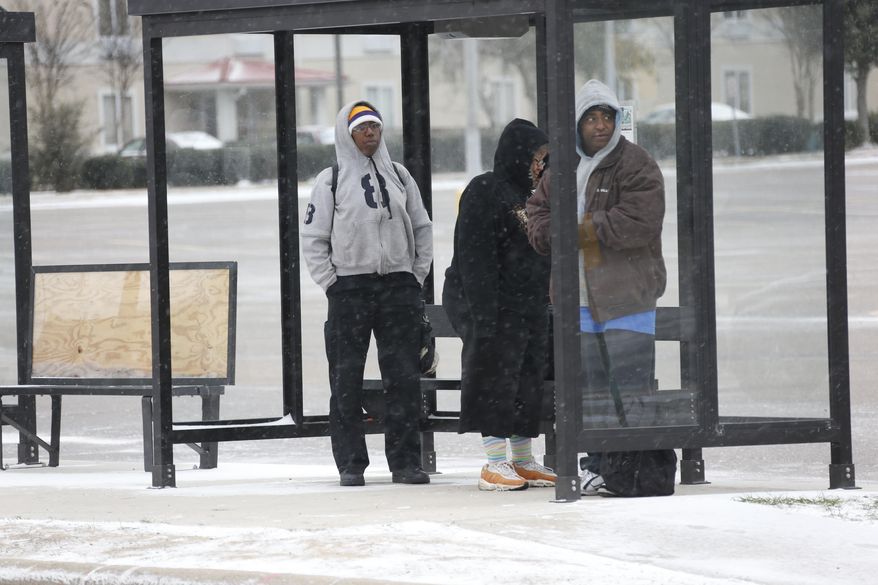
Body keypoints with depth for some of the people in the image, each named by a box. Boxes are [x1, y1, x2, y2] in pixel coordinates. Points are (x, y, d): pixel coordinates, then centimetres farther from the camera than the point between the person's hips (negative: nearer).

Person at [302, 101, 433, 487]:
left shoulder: (399, 176, 12)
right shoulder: (331, 181, 3)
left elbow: (422, 228, 18)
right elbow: (314, 239, 2)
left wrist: (416, 277, 8)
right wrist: (331, 284, -6)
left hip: (399, 285, 2)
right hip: (350, 288, -2)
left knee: (404, 377, 0)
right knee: (347, 379, -2)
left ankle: (405, 461, 4)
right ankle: (350, 464, 4)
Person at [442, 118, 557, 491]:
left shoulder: (527, 195, 17)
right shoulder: (484, 192, -11)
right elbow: (475, 258, -18)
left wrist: (544, 301, 19)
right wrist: (484, 313, -23)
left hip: (529, 306, 9)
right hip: (495, 305, -9)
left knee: (527, 382, 9)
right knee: (495, 377, -8)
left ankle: (523, 462, 15)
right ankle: (495, 464, -8)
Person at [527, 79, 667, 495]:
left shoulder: (635, 165, -7)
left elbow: (639, 222, -19)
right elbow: (537, 211, 16)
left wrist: (584, 230, -14)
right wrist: (556, 234, -7)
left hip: (626, 295, -6)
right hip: (579, 297, 6)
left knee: (630, 383, -8)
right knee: (590, 384, 10)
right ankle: (597, 465, 16)